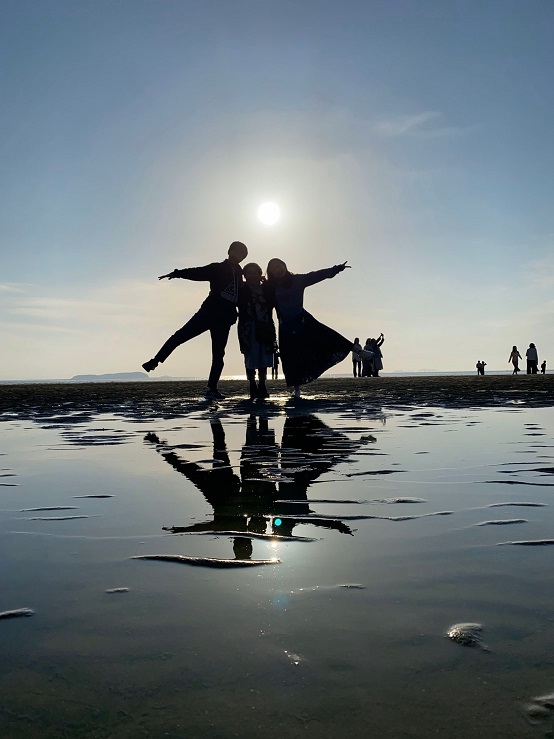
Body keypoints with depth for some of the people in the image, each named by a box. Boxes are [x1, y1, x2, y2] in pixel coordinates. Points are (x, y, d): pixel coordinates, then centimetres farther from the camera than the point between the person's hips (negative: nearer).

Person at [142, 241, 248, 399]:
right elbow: (198, 272, -8)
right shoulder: (217, 268, 6)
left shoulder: (239, 274, 19)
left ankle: (212, 388, 4)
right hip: (208, 312, -4)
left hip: (224, 320, 4)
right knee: (182, 334, -13)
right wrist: (178, 273, -22)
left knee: (218, 355, 0)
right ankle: (155, 361, -7)